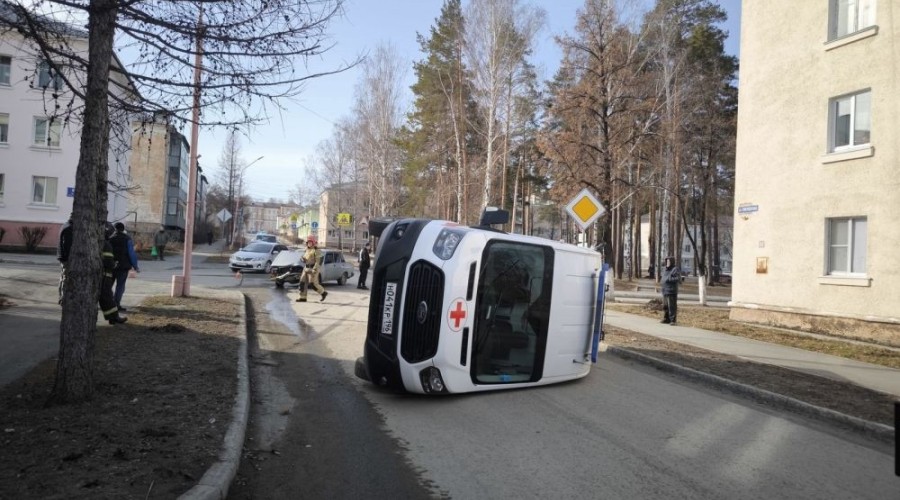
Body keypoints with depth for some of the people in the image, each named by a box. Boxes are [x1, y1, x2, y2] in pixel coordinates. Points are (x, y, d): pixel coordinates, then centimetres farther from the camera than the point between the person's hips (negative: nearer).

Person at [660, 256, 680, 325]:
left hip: (672, 291, -8)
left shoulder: (675, 269, -7)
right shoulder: (665, 269, 16)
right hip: (665, 291, 8)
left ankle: (672, 320, -4)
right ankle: (666, 319, 21)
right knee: (665, 306, 12)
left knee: (672, 306, -8)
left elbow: (679, 278, -15)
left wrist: (669, 279, -19)